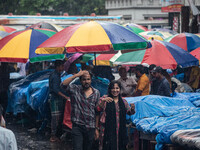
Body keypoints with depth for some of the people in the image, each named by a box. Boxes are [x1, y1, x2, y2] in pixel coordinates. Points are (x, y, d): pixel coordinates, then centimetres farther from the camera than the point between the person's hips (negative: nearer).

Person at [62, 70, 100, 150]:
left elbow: (97, 112, 9)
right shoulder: (75, 89, -3)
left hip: (90, 128, 3)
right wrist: (76, 75, -27)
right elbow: (64, 84, -24)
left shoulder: (96, 93, 6)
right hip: (77, 126, -3)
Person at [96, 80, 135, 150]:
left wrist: (132, 109, -14)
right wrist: (103, 101, -29)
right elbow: (99, 109, -10)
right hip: (107, 128, -3)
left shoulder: (123, 101, 14)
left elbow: (130, 112, 10)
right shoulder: (105, 98, 4)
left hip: (119, 129, 3)